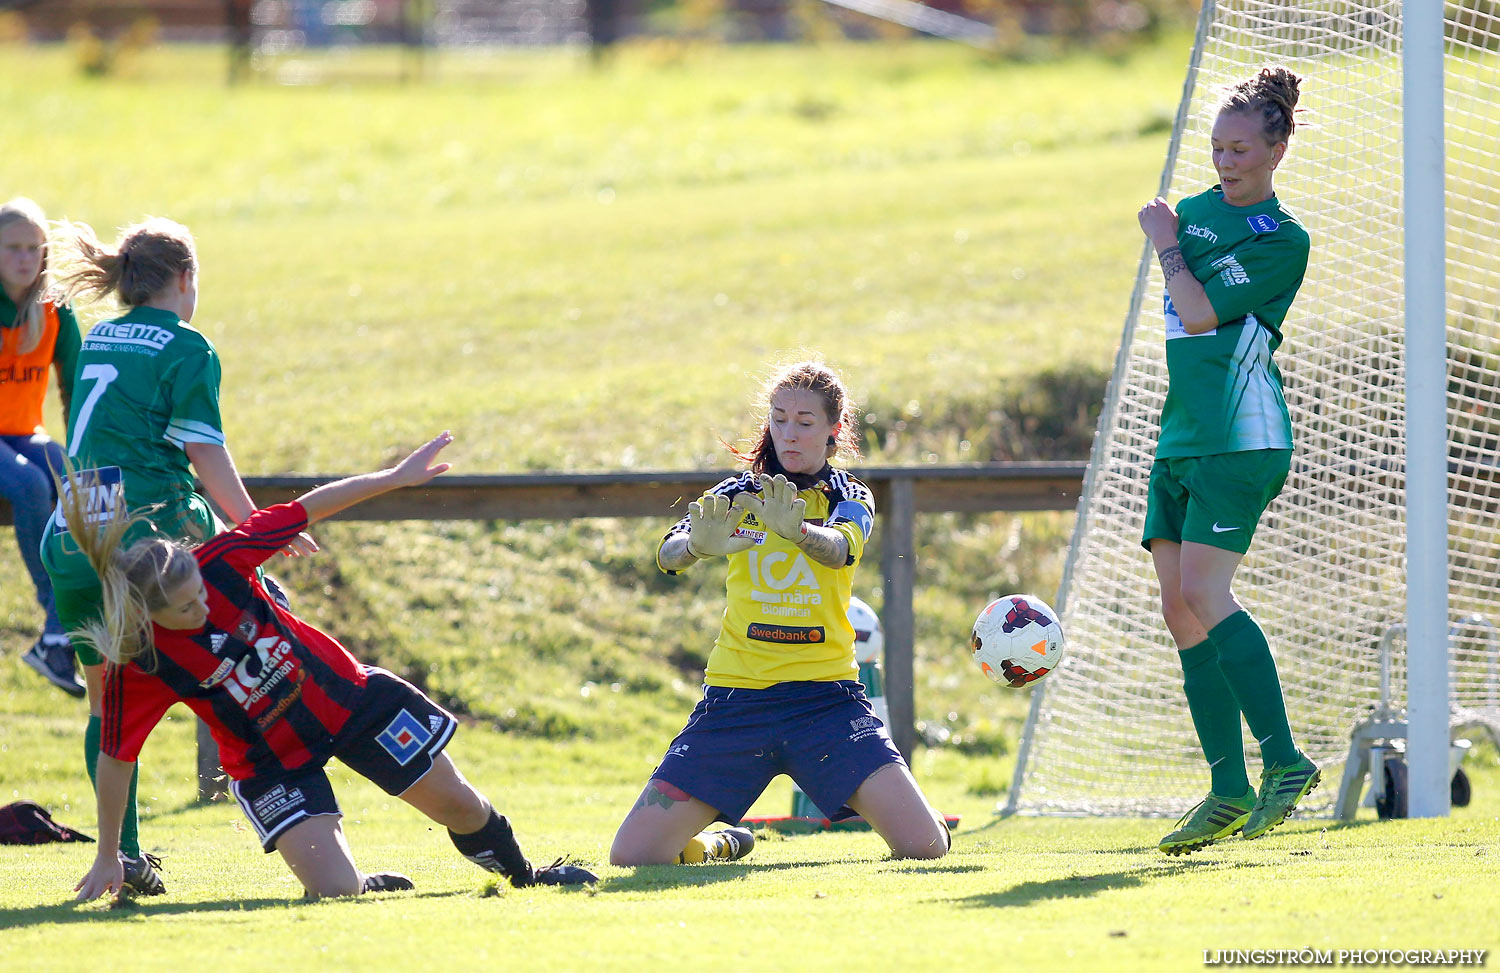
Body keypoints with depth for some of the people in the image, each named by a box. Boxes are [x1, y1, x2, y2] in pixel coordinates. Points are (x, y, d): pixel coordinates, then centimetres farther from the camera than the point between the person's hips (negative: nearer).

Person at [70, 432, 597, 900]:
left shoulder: (219, 562, -23)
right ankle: (375, 885, 21)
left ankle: (522, 873, 42)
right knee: (333, 889, -16)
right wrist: (107, 858, -6)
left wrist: (395, 478, -5)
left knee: (460, 807, 12)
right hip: (270, 763, -2)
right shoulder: (135, 671, -26)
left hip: (346, 696, 2)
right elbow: (115, 760, -14)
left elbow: (306, 510, -10)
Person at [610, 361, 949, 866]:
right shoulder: (737, 495, 8)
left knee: (924, 845, -16)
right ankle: (723, 844, 24)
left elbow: (840, 549, -18)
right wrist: (697, 545, -36)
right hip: (736, 694, 1)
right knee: (633, 854, -10)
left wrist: (797, 530, -41)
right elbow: (668, 555, -11)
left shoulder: (848, 497, 7)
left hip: (825, 694, -1)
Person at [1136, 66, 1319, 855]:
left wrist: (1166, 245, 0)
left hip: (1239, 438, -8)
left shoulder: (1283, 241, -4)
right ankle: (1229, 790, 3)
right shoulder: (1199, 210, 17)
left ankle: (1284, 761, -16)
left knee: (1203, 595, -19)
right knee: (1179, 607, 1)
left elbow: (1201, 312, -13)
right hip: (1179, 437, 8)